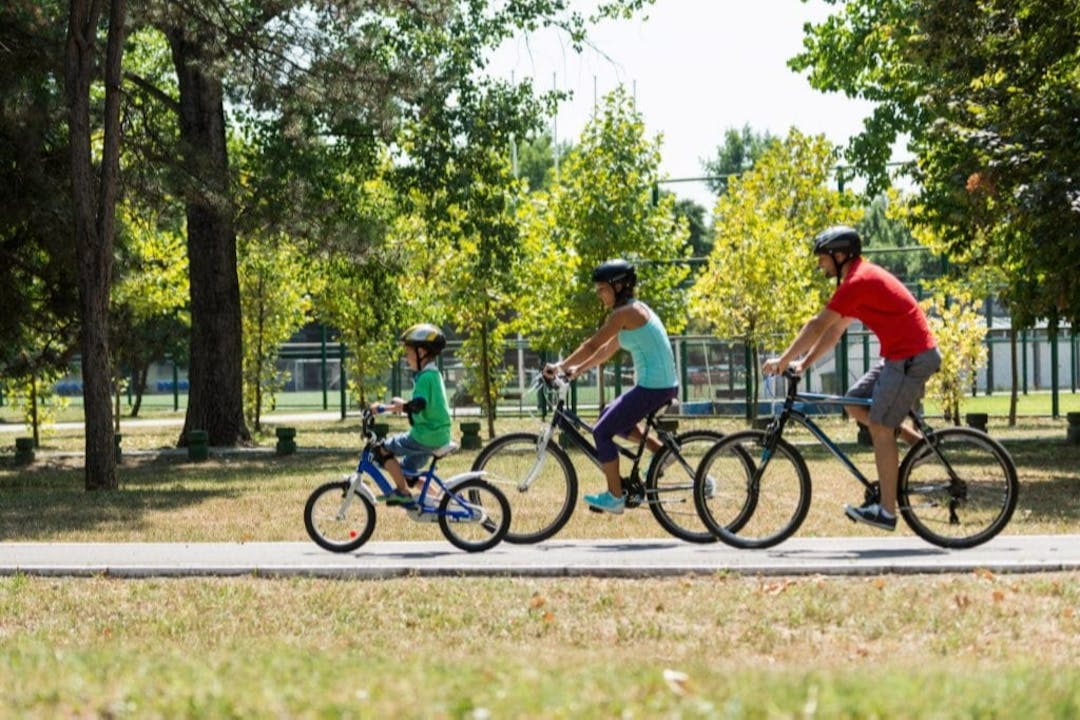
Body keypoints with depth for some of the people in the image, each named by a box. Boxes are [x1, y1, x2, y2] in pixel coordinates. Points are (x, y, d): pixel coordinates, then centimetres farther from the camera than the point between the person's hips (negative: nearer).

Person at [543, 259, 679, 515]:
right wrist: (578, 369, 18)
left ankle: (615, 497, 3)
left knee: (602, 432, -2)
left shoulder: (625, 312, -13)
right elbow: (608, 349, 22)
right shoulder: (636, 310, 17)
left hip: (653, 387, -10)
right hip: (664, 385, 10)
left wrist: (560, 366, -6)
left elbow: (592, 345, -14)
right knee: (611, 417, 23)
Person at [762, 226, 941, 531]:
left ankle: (887, 511, -6)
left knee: (880, 428, -8)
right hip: (899, 356, 10)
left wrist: (783, 360, -7)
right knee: (855, 405, 11)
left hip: (911, 359, -10)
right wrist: (804, 363, 14)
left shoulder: (858, 282, -15)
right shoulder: (863, 277, 18)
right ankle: (918, 441, 12)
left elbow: (818, 326, -14)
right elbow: (834, 331, 20)